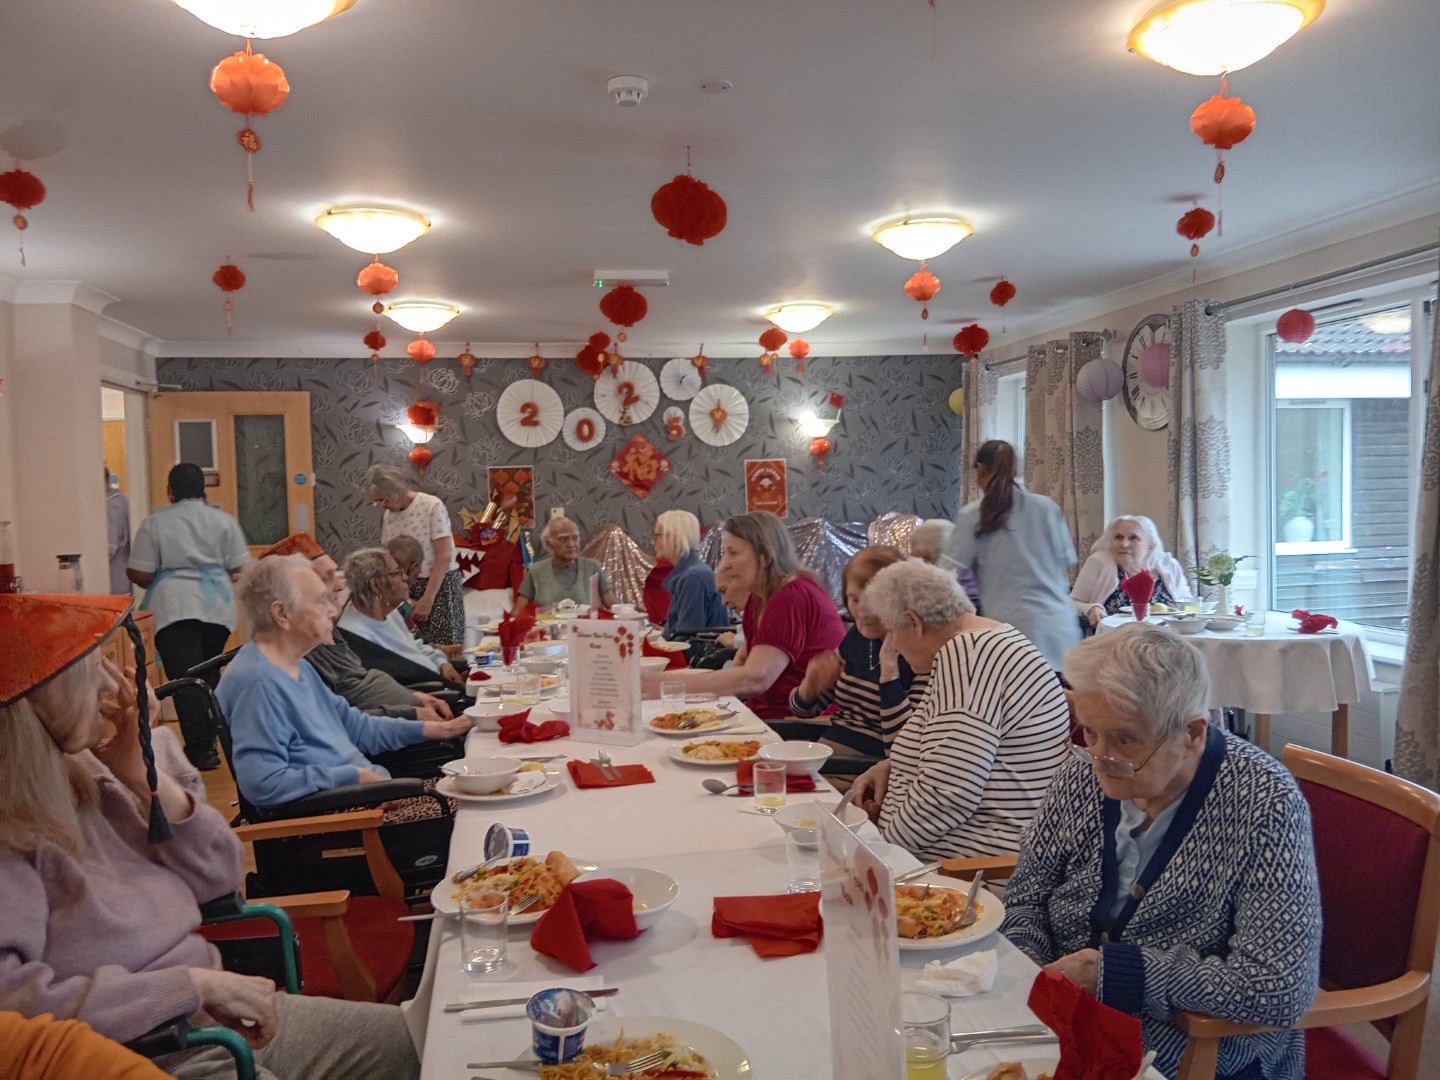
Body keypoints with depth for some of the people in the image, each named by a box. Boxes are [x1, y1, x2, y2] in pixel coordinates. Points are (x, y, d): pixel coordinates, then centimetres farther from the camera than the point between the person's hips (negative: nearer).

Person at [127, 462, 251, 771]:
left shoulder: (154, 523, 0)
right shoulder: (224, 520, 6)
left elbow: (140, 575, -4)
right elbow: (240, 568, 3)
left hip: (174, 609, -3)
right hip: (218, 606, 3)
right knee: (209, 674, 18)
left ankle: (200, 749, -7)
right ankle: (210, 738, 22)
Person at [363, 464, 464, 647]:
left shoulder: (431, 506, -12)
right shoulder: (388, 517, 6)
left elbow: (445, 557, -14)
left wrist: (427, 599, -17)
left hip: (440, 585, -5)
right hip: (406, 588, 5)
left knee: (442, 649, -8)